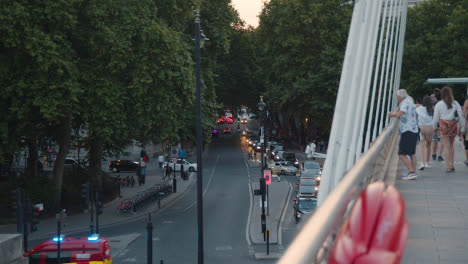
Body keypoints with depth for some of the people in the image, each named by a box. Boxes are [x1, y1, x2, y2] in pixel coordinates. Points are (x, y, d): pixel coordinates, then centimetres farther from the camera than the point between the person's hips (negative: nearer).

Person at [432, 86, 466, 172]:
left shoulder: (439, 104, -2)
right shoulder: (455, 103, 3)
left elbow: (436, 118, 1)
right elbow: (461, 116, 0)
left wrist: (434, 128, 16)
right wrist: (462, 127, 6)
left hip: (444, 126, -2)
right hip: (453, 125, 2)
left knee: (446, 146, 0)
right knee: (451, 145, 15)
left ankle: (448, 167, -4)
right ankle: (451, 165, 15)